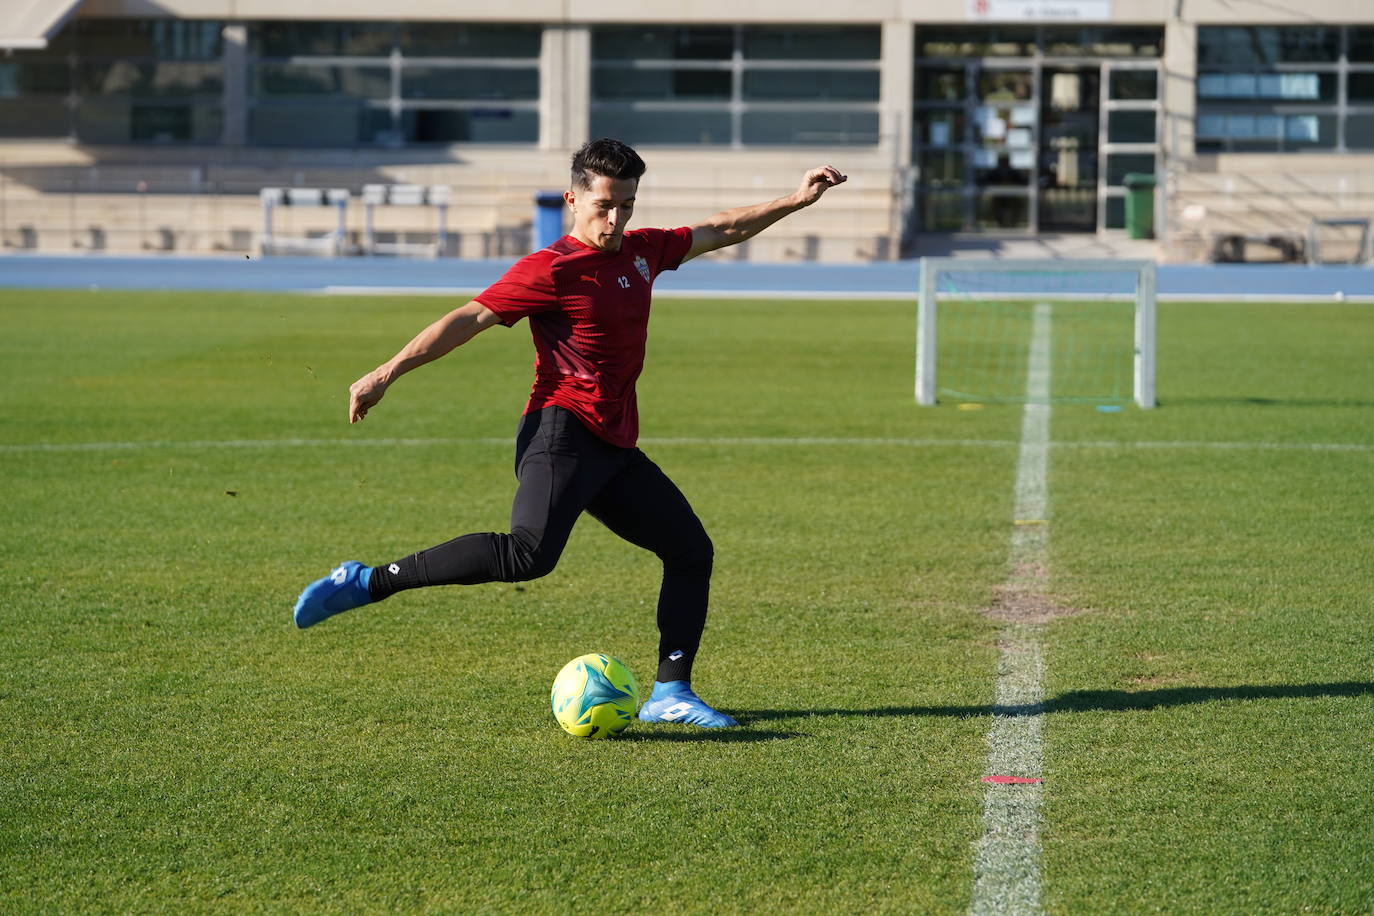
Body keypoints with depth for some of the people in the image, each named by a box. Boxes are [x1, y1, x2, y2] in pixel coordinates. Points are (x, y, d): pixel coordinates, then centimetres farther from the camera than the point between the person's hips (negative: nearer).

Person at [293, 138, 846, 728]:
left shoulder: (642, 252, 16)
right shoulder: (551, 270, -8)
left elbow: (719, 232, 29)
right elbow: (471, 318, -13)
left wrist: (796, 200, 31)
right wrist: (389, 372, -19)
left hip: (615, 447, 9)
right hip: (562, 432, -9)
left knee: (692, 551, 6)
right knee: (529, 554, -28)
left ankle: (670, 694, 11)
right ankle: (367, 583, -26)